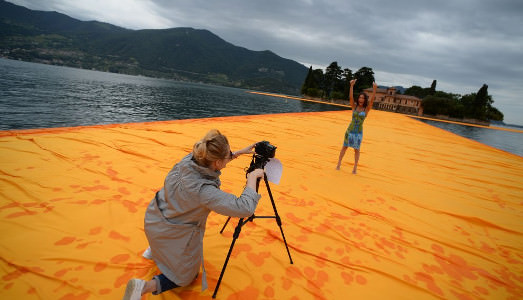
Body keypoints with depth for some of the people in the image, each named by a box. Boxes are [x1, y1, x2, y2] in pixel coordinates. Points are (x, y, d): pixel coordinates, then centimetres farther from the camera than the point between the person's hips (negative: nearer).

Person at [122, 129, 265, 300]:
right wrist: (252, 178, -24)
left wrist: (240, 152, 5)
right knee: (186, 277, 20)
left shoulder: (190, 159, -19)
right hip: (170, 234, -6)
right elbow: (245, 208, -37)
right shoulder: (203, 190, -37)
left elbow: (216, 162, 4)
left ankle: (154, 249, 33)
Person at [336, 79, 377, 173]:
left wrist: (374, 89, -25)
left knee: (356, 150, 6)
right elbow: (350, 97, -12)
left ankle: (355, 167, 16)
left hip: (359, 132, -1)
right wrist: (351, 86, -22)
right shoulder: (354, 107, 1)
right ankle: (339, 163, 19)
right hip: (350, 130, 1)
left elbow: (372, 100, -14)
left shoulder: (366, 109, -1)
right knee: (344, 147, 8)